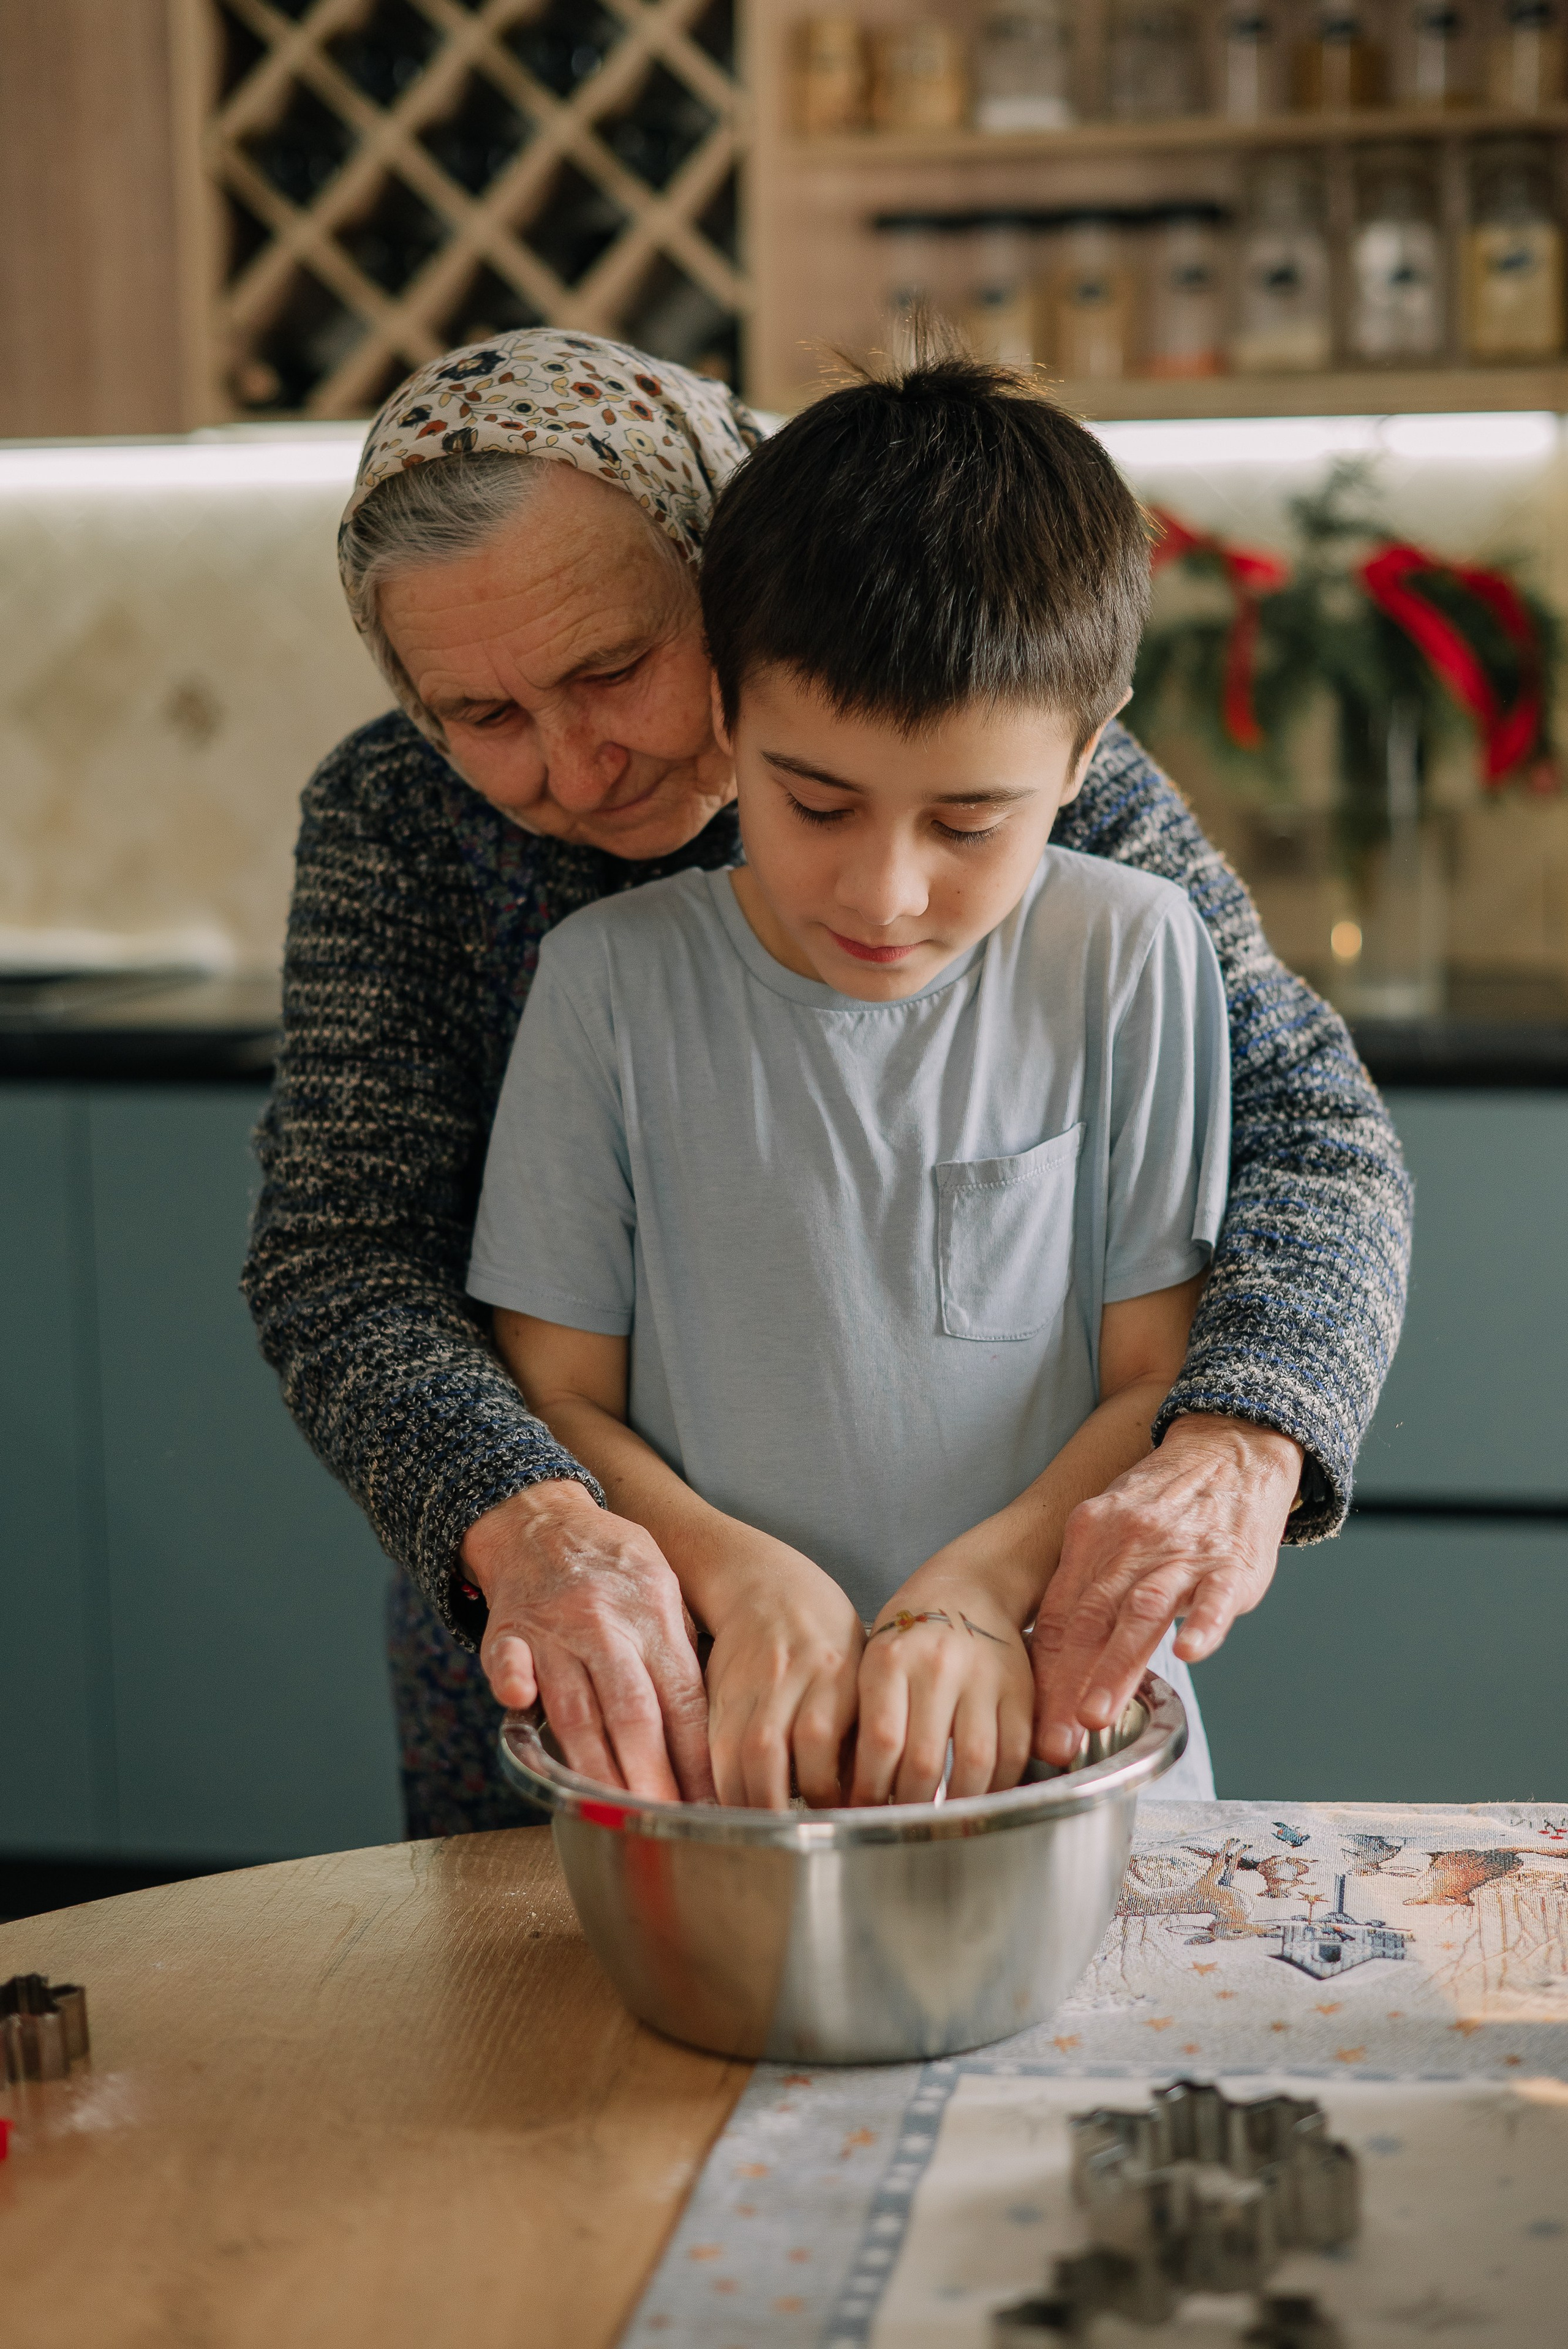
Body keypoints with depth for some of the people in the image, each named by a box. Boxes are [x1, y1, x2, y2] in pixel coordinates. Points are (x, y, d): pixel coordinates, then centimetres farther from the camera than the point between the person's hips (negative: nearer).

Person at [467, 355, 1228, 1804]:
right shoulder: (617, 979, 0)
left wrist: (985, 1589, -15)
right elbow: (555, 1399, 2)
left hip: (1061, 1744, 1)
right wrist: (741, 1573, -15)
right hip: (718, 1758, 0)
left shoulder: (1130, 961, -1)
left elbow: (1162, 1383, 1)